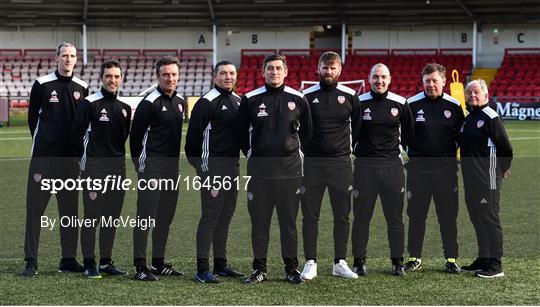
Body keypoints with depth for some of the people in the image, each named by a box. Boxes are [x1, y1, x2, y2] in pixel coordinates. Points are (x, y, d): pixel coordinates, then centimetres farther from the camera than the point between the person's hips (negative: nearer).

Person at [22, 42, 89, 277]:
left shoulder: (82, 88, 8)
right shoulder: (42, 84, -1)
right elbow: (33, 117, 5)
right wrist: (41, 143, 7)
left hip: (70, 157, 3)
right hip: (43, 156, -3)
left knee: (70, 209, 8)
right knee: (35, 207, -4)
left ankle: (68, 259, 15)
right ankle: (31, 260, 0)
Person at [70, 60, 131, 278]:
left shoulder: (124, 108, 12)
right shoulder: (89, 103, -6)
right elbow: (77, 134, -7)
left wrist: (118, 157, 12)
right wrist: (85, 160, -2)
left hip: (118, 167, 6)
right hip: (94, 167, -6)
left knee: (112, 217, 8)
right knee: (92, 217, -4)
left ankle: (106, 262, 16)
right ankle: (89, 264, 2)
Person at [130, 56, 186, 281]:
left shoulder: (180, 102, 13)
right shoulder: (150, 102, -11)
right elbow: (136, 134, -8)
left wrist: (176, 159, 17)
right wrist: (139, 162, -6)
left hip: (173, 165, 8)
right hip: (152, 165, -8)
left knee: (166, 216, 12)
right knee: (146, 217, -7)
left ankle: (159, 263, 22)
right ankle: (140, 267, -5)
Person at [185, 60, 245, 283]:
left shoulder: (238, 101, 15)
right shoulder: (207, 102, -10)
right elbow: (194, 136, -13)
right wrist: (204, 169, -14)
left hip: (233, 164, 8)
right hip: (213, 166, -8)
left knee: (226, 215, 13)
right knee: (210, 216, -8)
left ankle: (221, 265, 21)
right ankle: (202, 270, -6)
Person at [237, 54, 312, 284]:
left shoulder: (297, 99, 4)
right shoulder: (250, 99, 3)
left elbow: (306, 131, 16)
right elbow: (242, 132, 14)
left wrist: (296, 152, 11)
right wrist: (251, 154, 9)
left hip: (289, 168, 0)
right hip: (259, 168, 0)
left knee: (289, 221, 5)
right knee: (259, 221, 4)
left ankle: (291, 269, 14)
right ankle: (259, 269, 13)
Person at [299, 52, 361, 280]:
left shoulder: (349, 96, 5)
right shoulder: (308, 96, 2)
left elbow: (358, 127, 15)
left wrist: (355, 149, 10)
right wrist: (303, 149, 4)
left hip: (341, 163, 1)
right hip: (312, 162, -1)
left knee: (342, 216, 4)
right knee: (310, 216, 1)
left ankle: (340, 263, 12)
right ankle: (310, 263, 7)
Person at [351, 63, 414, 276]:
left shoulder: (400, 103, 3)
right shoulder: (359, 103, 0)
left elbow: (408, 132, 15)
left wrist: (399, 149, 11)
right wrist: (356, 148, 4)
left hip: (392, 165, 1)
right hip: (365, 164, -1)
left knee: (395, 217, 4)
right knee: (361, 217, 3)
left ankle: (397, 262, 13)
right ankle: (359, 261, 11)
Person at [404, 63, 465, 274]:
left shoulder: (454, 106, 3)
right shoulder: (412, 104, 0)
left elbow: (461, 135, 12)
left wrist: (452, 155, 3)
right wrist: (403, 157, 0)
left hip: (446, 168, 1)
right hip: (418, 167, 0)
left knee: (448, 216, 4)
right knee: (416, 215, 5)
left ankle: (451, 259, 12)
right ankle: (415, 258, 14)